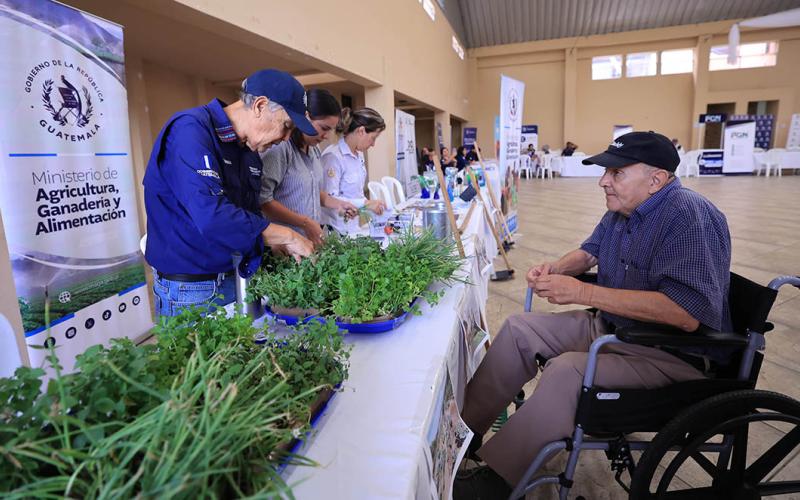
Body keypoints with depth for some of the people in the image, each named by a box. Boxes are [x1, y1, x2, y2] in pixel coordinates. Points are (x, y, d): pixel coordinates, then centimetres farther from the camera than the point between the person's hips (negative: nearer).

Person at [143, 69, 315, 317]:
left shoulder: (250, 152, 7)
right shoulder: (190, 129, -18)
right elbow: (211, 215, -31)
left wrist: (287, 250, -1)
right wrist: (286, 236, -21)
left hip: (235, 277, 8)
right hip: (189, 288, -7)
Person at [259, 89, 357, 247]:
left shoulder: (315, 150, 8)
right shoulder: (279, 148, -17)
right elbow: (263, 200, -21)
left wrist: (337, 204, 5)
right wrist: (305, 222, -20)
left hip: (312, 239, 7)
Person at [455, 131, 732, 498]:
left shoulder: (690, 216, -23)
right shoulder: (622, 208, 5)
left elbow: (687, 313, -33)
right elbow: (589, 252, 21)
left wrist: (582, 293, -31)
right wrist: (556, 268, -3)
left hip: (673, 351, -9)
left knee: (567, 369, -32)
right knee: (519, 329, 1)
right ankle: (465, 427, 6)